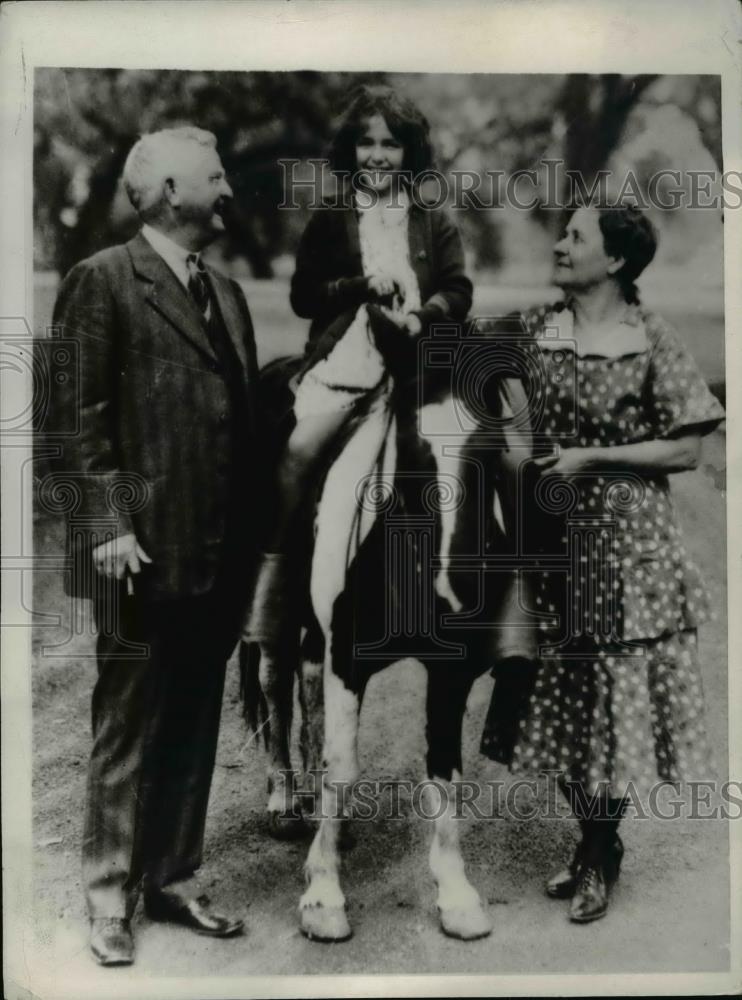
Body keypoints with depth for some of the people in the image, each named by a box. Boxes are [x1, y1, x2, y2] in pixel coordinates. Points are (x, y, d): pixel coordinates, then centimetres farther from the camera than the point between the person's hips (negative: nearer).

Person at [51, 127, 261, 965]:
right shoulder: (103, 281, -3)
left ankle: (174, 881, 26)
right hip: (144, 550, -6)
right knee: (126, 732, 3)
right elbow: (80, 412, -9)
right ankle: (109, 902, 16)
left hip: (221, 554, 7)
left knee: (193, 730, 13)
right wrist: (108, 522, -16)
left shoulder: (227, 293, 18)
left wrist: (251, 534, 11)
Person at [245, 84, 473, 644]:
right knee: (299, 451, -23)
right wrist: (363, 286, -7)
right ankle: (272, 575, -15)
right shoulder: (329, 222, 15)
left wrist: (420, 317, -12)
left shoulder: (435, 223, 16)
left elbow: (459, 291, 9)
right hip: (343, 360, -1)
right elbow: (303, 295, 8)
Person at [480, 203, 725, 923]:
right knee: (558, 694, 11)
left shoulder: (652, 342, -6)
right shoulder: (531, 332, 5)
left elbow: (686, 450, -7)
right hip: (546, 539, 4)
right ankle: (593, 844, 30)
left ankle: (600, 857, 22)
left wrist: (589, 457, -13)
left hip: (624, 540, -4)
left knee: (612, 694, 3)